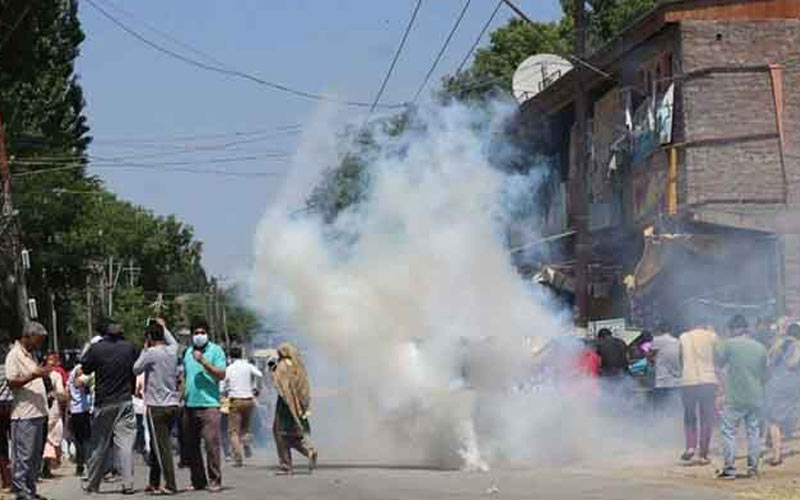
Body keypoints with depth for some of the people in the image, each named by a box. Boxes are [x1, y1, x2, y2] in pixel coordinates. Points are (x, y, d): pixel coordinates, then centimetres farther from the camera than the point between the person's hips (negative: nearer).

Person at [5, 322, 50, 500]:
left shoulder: (29, 355, 19)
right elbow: (12, 382, -16)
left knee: (36, 457, 10)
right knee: (24, 456, -7)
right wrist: (34, 375, -26)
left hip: (38, 413, 9)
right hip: (24, 414, -9)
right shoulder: (14, 355, -8)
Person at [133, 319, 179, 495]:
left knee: (162, 447, -4)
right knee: (156, 445, 17)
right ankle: (154, 482, 23)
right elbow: (172, 341, 29)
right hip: (173, 404, 7)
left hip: (156, 407, -7)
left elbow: (136, 370, 0)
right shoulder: (172, 350, 4)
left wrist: (144, 349, 8)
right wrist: (163, 327, 41)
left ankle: (170, 485, -7)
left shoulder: (150, 353, -14)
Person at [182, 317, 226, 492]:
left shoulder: (216, 350, 1)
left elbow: (221, 374, -9)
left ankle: (214, 480, -6)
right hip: (190, 405, 6)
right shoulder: (188, 352, 18)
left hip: (209, 404, -6)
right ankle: (198, 481, 14)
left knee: (211, 442, -10)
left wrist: (203, 362, -17)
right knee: (190, 445, 7)